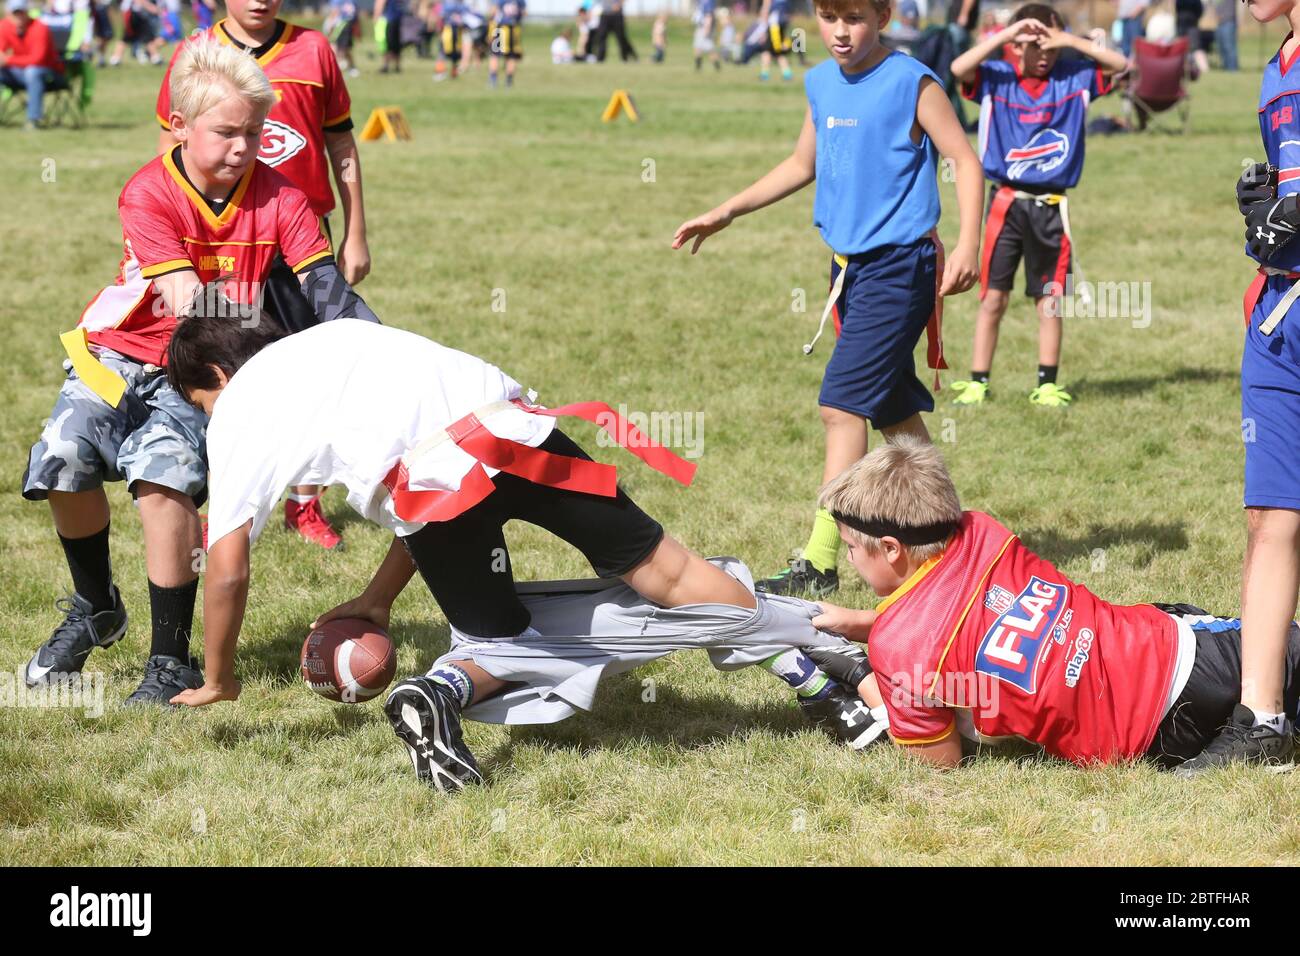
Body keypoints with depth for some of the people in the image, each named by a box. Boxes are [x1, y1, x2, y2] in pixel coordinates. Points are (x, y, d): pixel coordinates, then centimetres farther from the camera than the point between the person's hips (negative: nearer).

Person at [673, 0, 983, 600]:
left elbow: (965, 160, -11)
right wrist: (727, 213, 20)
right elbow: (803, 165, 24)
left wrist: (967, 247, -22)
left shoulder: (910, 82, -11)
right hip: (849, 267, 8)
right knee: (895, 412, 14)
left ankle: (819, 564, -13)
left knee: (842, 405, -13)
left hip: (898, 264, -7)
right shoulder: (821, 84, 10)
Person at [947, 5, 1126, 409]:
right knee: (992, 298, 1)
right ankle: (977, 382, 7)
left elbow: (1120, 64, -5)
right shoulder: (996, 78, -3)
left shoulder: (1074, 78, 3)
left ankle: (1047, 384, 14)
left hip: (1051, 207, 1)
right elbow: (959, 68, -20)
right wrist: (1005, 34, -22)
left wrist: (1070, 41, -12)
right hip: (1006, 202, -1)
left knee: (1050, 300, 7)